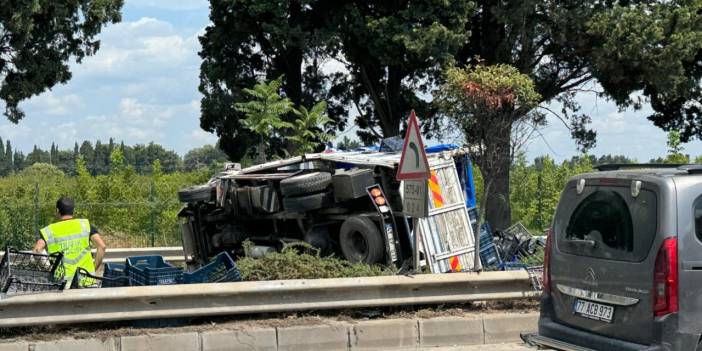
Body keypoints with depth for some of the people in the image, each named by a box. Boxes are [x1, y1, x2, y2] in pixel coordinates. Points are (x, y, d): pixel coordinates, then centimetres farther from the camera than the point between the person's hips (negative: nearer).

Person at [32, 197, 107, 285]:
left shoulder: (49, 231, 5)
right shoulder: (85, 225, 7)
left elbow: (36, 251, -9)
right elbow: (102, 246, -3)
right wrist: (94, 268, 5)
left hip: (63, 280, -1)